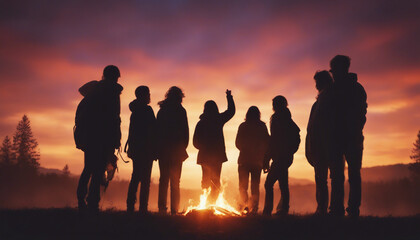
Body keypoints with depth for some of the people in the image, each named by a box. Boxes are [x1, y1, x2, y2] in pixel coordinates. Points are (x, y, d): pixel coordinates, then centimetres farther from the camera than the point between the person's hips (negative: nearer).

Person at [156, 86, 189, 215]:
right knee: (175, 181, 0)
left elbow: (157, 130, 10)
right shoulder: (180, 110, -3)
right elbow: (185, 132, -4)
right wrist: (183, 147, 7)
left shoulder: (161, 110, 9)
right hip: (176, 150, -4)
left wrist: (159, 148, 14)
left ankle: (162, 208, 1)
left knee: (163, 179, 8)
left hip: (163, 150, 4)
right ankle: (174, 210, -3)